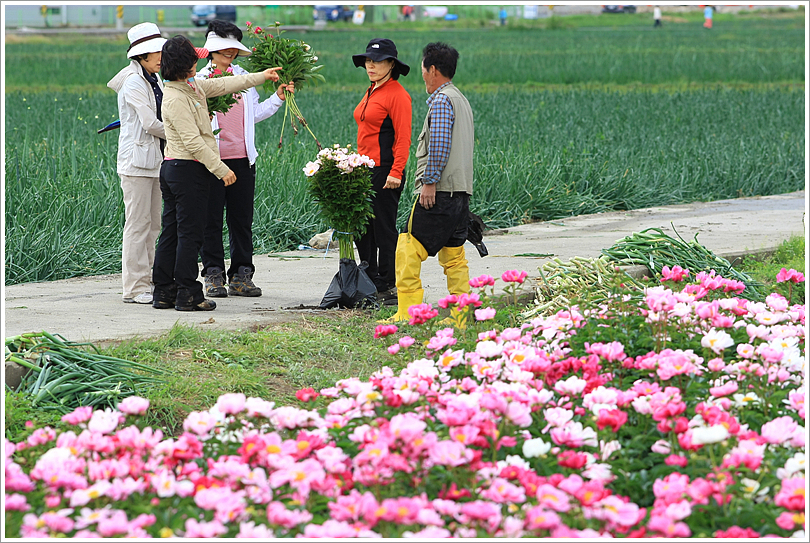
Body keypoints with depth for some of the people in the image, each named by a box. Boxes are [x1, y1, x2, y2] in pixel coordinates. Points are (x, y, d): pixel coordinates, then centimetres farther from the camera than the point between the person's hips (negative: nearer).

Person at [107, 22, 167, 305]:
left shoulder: (155, 81, 14)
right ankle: (135, 288, -4)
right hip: (137, 159, -9)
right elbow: (150, 123, -17)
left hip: (155, 159, 9)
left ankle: (146, 281, 15)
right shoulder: (133, 83, -13)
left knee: (153, 223, 10)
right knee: (138, 223, -7)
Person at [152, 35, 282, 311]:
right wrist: (221, 169, -15)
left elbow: (222, 85, 23)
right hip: (188, 170, -10)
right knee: (189, 233, -5)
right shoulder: (176, 99, -20)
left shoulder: (191, 86, 10)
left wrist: (260, 76, 28)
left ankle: (163, 292, 14)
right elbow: (193, 142, -21)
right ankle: (187, 294, -2)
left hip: (172, 168, 10)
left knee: (171, 232, 11)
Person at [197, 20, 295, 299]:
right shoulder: (200, 80, -2)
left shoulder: (243, 77, 13)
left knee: (242, 220, 6)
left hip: (242, 160, 5)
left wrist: (277, 98, 14)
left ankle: (241, 277, 11)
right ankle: (214, 277, 7)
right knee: (211, 220, 0)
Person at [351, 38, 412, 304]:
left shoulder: (397, 94, -10)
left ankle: (388, 287, 1)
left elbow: (403, 137, -15)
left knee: (384, 229, -5)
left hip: (385, 171, -9)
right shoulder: (371, 92, 17)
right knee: (361, 229, 10)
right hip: (365, 170, 9)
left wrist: (396, 172, -22)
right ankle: (371, 283, 18)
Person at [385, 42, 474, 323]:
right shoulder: (462, 100, 21)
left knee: (409, 250, -8)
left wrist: (429, 182, -19)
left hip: (439, 191, -10)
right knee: (454, 255, 10)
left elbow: (439, 143, -20)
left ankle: (407, 314, -11)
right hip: (461, 191, 10)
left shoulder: (441, 100, -9)